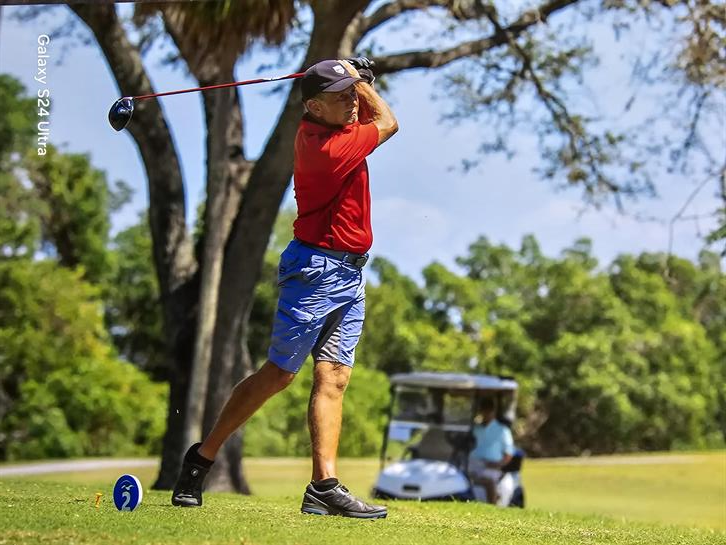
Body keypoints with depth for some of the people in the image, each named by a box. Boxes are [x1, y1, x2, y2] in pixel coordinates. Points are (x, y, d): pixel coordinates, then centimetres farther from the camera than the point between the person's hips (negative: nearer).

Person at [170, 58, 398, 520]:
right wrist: (360, 82, 9)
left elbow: (370, 112, 26)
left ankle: (325, 485, -7)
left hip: (349, 276, 9)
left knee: (333, 377, -1)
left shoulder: (320, 126, 5)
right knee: (279, 373, -4)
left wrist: (359, 80, 7)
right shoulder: (331, 148, -22)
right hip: (317, 269, -9)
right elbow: (389, 122, -4)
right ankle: (203, 457, 9)